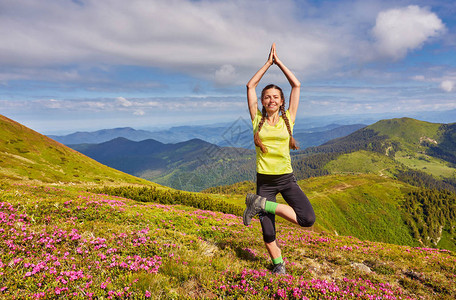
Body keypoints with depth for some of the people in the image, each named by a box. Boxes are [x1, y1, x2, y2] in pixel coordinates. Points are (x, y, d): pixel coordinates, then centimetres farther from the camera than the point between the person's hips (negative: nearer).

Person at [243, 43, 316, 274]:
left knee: (308, 219, -16)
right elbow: (250, 86, 2)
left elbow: (297, 85, 4)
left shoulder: (288, 119, 3)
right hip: (264, 180, -1)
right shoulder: (257, 120, 3)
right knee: (268, 231, 1)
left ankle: (261, 204, -2)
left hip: (287, 178, 1)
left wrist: (279, 62, 9)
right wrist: (268, 62, 6)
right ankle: (278, 264, 29)